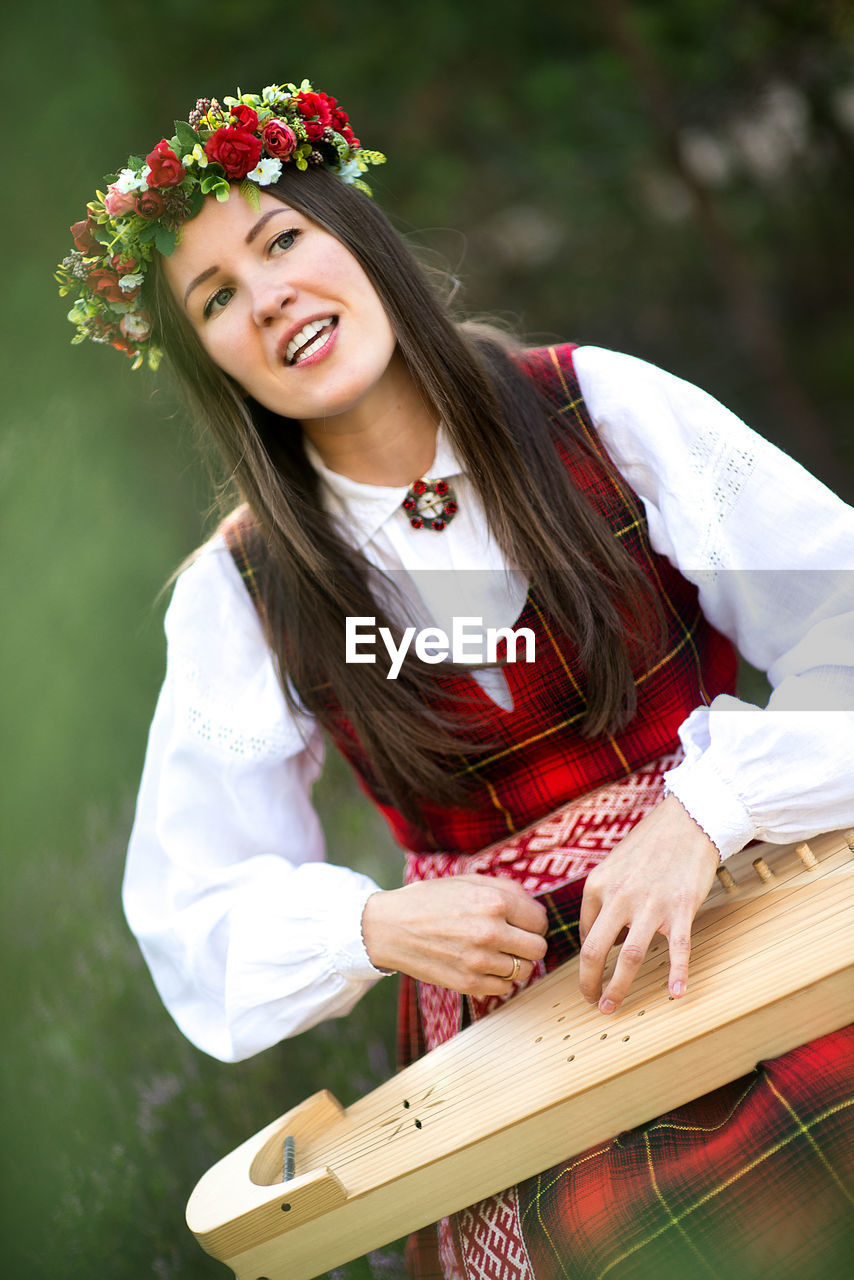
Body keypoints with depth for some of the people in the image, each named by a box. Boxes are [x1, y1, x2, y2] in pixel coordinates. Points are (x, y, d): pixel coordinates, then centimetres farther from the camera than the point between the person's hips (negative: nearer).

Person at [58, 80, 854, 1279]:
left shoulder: (598, 406, 0)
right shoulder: (240, 594, 3)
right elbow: (200, 907, 6)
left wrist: (701, 813, -16)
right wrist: (375, 928, -12)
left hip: (746, 899, 0)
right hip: (507, 1000, 0)